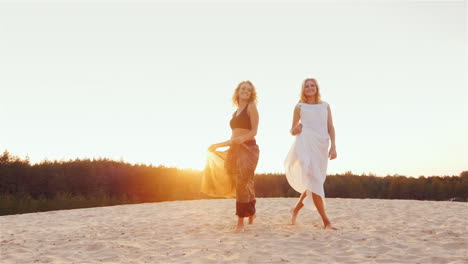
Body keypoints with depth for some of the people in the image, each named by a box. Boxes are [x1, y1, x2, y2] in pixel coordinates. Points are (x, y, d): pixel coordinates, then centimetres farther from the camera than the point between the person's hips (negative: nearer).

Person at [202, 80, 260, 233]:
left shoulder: (251, 107, 2)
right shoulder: (236, 112, 20)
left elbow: (254, 131, -8)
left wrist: (243, 138, -27)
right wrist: (217, 145, 27)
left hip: (248, 148, -7)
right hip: (235, 150, 7)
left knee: (242, 183, -15)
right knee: (239, 183, 6)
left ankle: (240, 222, -16)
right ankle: (251, 214, 23)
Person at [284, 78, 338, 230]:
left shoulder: (325, 106, 18)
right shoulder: (300, 107, 12)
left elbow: (330, 127, 10)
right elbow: (292, 130, 13)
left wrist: (333, 146, -2)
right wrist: (296, 130, -11)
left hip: (321, 146, 4)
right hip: (305, 143, -4)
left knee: (313, 182, 5)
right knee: (314, 181, -13)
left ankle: (296, 209, 26)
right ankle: (326, 221, -15)